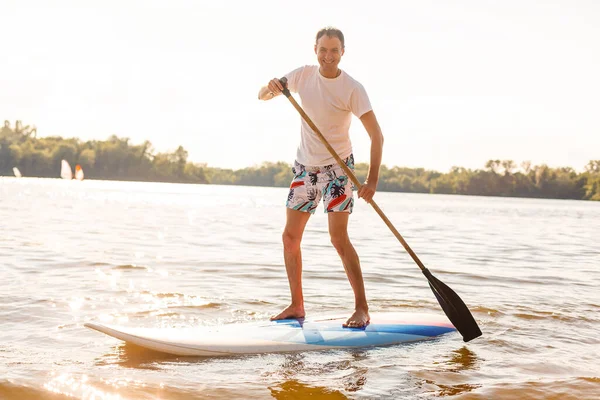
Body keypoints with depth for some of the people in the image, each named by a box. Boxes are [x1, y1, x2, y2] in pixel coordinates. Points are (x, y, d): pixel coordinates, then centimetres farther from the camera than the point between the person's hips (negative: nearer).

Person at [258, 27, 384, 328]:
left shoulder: (352, 89, -16)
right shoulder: (304, 75, -2)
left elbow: (376, 135, -19)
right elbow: (261, 96, 4)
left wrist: (372, 181, -30)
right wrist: (271, 88, -22)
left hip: (337, 167, -5)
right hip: (304, 166, 6)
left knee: (338, 237, -15)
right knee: (290, 237, 5)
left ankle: (362, 309, -9)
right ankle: (297, 306, 16)